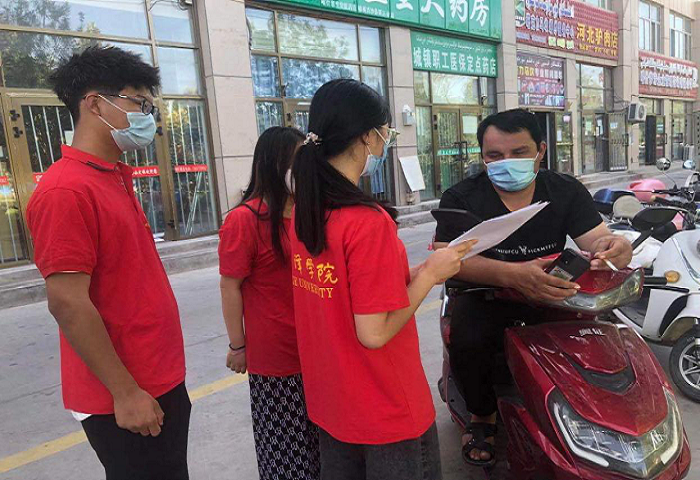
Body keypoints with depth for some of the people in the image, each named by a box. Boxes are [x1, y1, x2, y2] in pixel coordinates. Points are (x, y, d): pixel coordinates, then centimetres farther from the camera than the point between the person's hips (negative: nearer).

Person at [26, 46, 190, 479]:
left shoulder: (116, 179, 10)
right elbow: (67, 303, -22)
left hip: (162, 381, 9)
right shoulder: (66, 189, -19)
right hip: (125, 399, -8)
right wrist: (126, 393, -18)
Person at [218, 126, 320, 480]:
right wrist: (238, 346, -8)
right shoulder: (244, 219, -16)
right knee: (284, 442, 14)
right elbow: (230, 287, -12)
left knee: (318, 436, 19)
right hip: (275, 356, -5)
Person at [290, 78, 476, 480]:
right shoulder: (369, 220, -27)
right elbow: (374, 332, -25)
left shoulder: (303, 211, -2)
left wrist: (414, 274, 4)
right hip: (387, 412, -7)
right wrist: (430, 274, -15)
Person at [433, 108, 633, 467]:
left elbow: (597, 239, -10)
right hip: (485, 294, -3)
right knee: (467, 340, -30)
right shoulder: (461, 199, -11)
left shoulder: (567, 192, -1)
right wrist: (512, 274, -43)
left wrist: (614, 248, -38)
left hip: (552, 291, 3)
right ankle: (482, 415, 1)